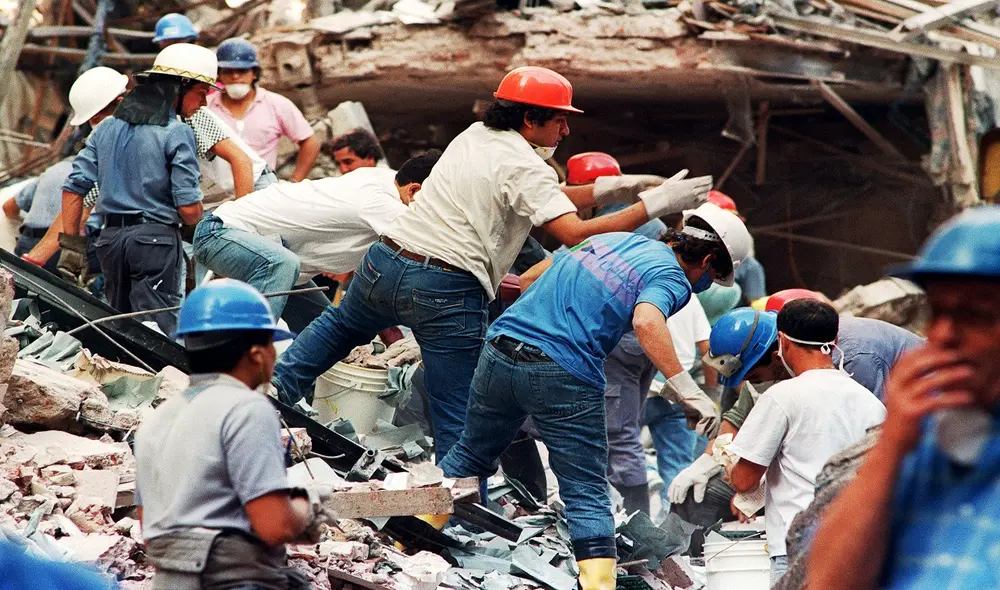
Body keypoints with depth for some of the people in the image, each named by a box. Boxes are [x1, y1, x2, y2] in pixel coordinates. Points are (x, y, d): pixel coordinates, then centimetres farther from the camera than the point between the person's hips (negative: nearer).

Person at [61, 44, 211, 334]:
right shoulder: (177, 133, -8)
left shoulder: (107, 128, 12)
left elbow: (73, 189, 9)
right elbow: (189, 209, -13)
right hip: (156, 239, -6)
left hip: (110, 238, 6)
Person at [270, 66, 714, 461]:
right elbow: (575, 234, -21)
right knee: (460, 423, 0)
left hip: (385, 264, 7)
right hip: (447, 292, -7)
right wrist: (654, 205, -16)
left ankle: (277, 388, 36)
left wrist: (606, 189, 14)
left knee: (341, 324, 37)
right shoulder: (526, 169, -11)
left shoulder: (474, 137, 13)